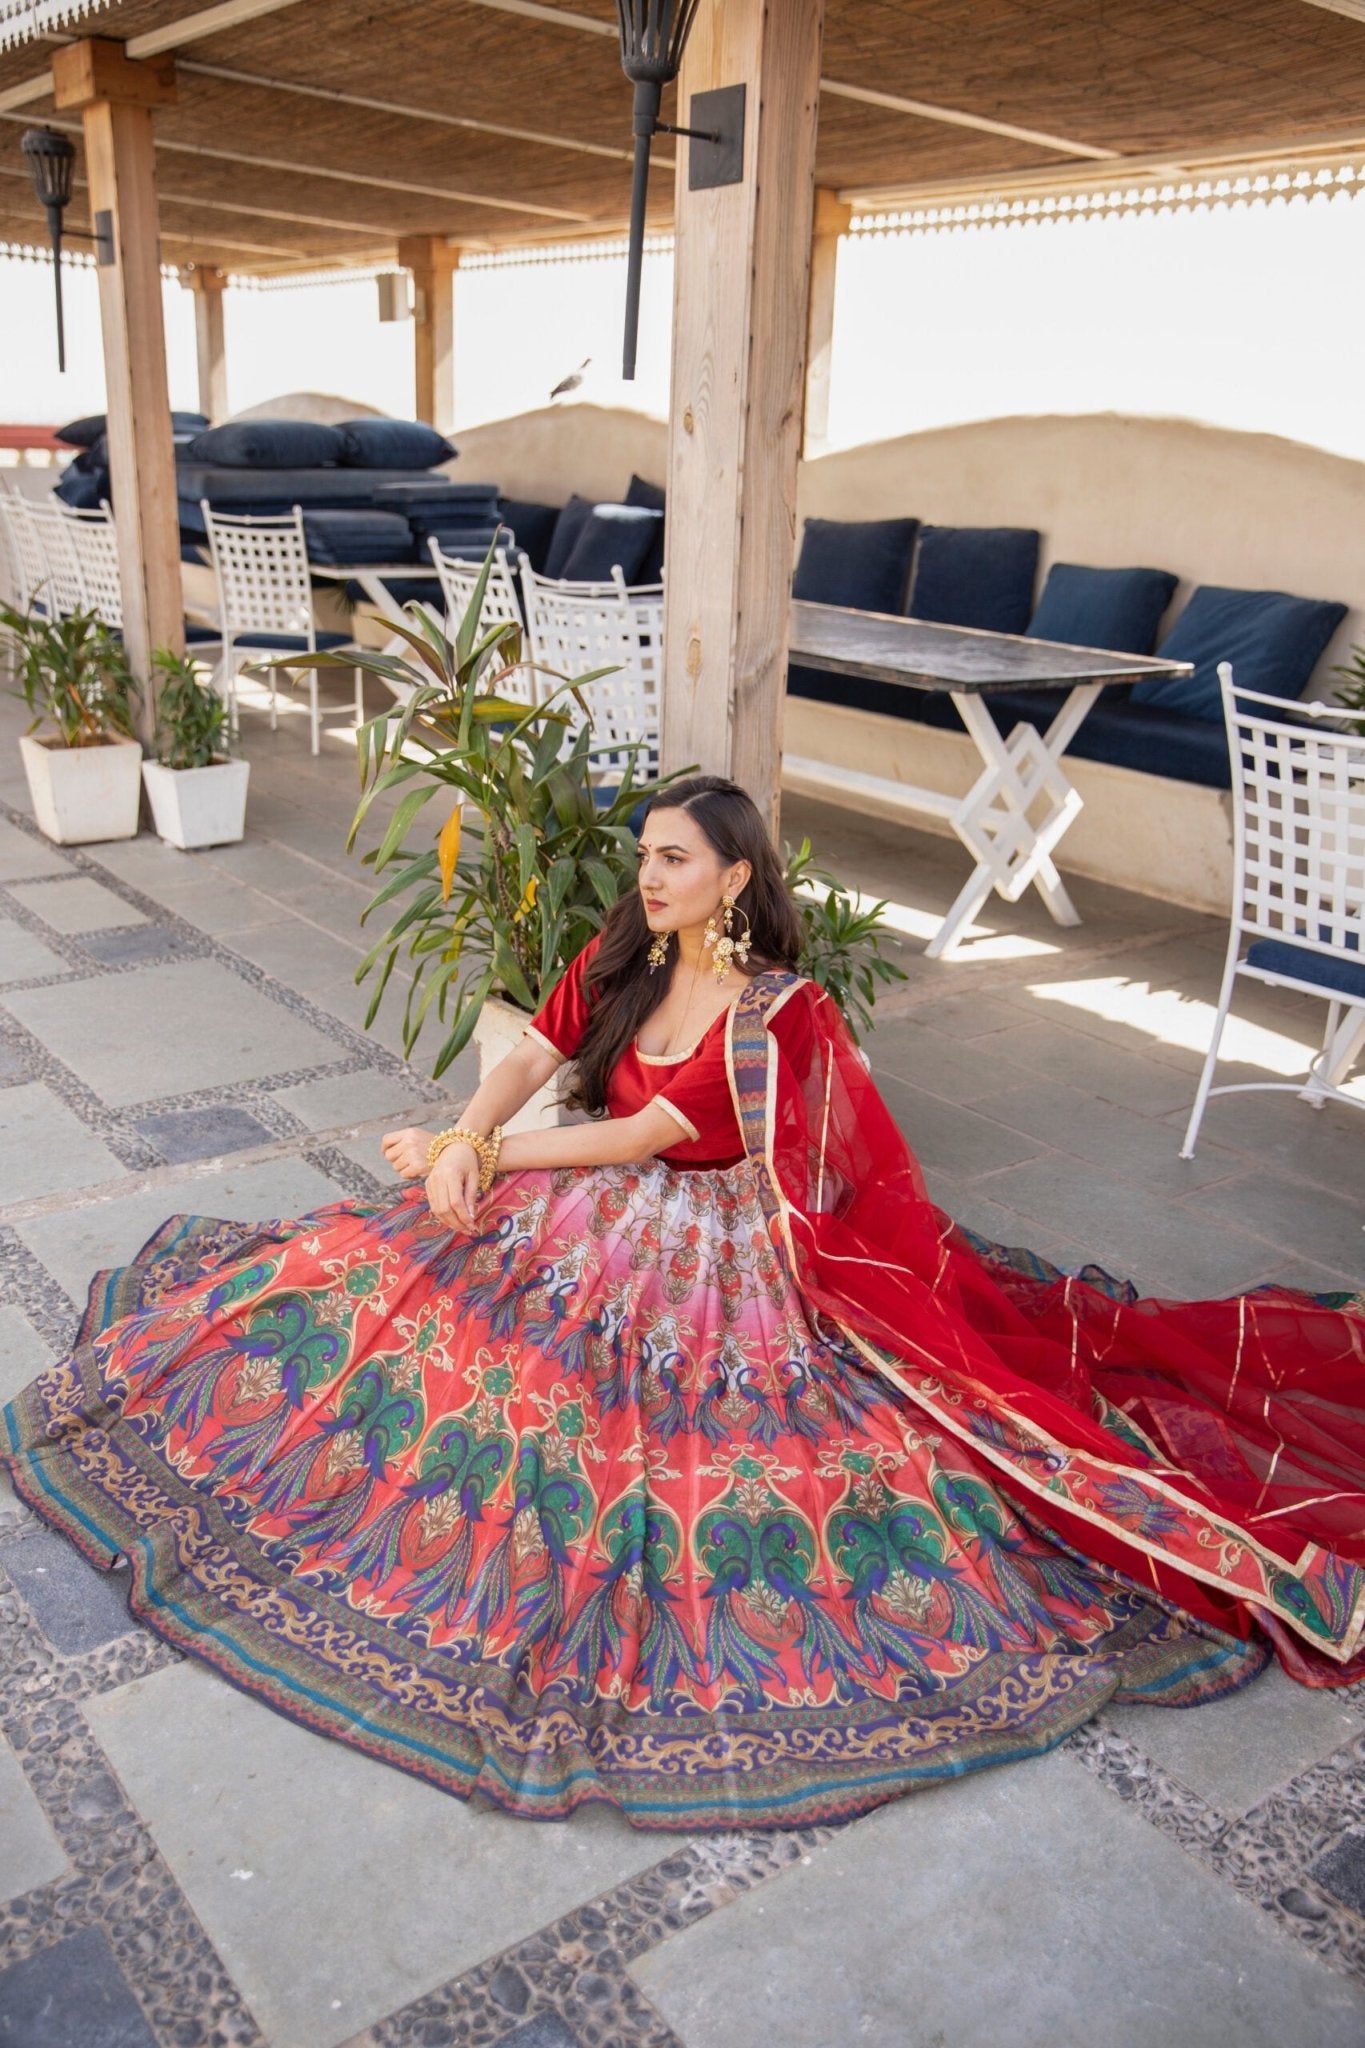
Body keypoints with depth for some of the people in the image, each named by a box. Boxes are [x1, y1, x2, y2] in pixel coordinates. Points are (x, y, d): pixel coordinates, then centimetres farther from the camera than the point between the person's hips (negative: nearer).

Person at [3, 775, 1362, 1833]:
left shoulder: (779, 1011, -20)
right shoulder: (624, 955, 0)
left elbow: (643, 1138, -21)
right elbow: (530, 1059, -2)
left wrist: (485, 1154, -15)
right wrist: (464, 1140, -23)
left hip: (710, 1256, -6)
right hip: (586, 1217, 6)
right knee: (373, 1267, -1)